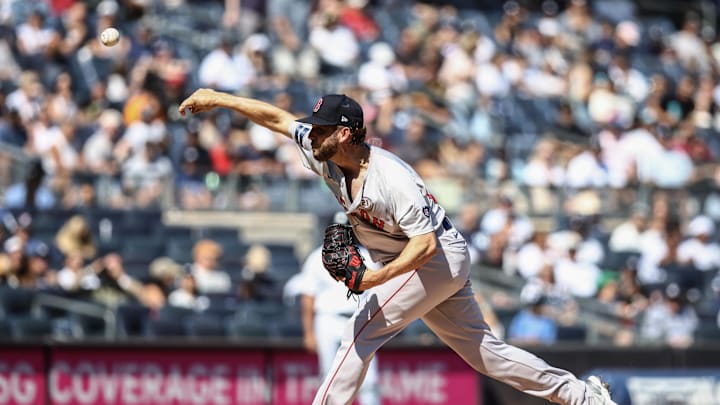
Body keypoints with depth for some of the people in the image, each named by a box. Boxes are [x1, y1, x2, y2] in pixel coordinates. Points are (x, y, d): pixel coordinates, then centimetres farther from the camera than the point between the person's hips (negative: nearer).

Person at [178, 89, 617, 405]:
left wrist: (377, 278, -40)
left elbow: (426, 243, -31)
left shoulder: (391, 179, -30)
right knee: (483, 350, 11)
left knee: (362, 331, -15)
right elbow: (278, 118, 1)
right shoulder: (329, 156, -6)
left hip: (440, 258, -9)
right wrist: (218, 98, -4)